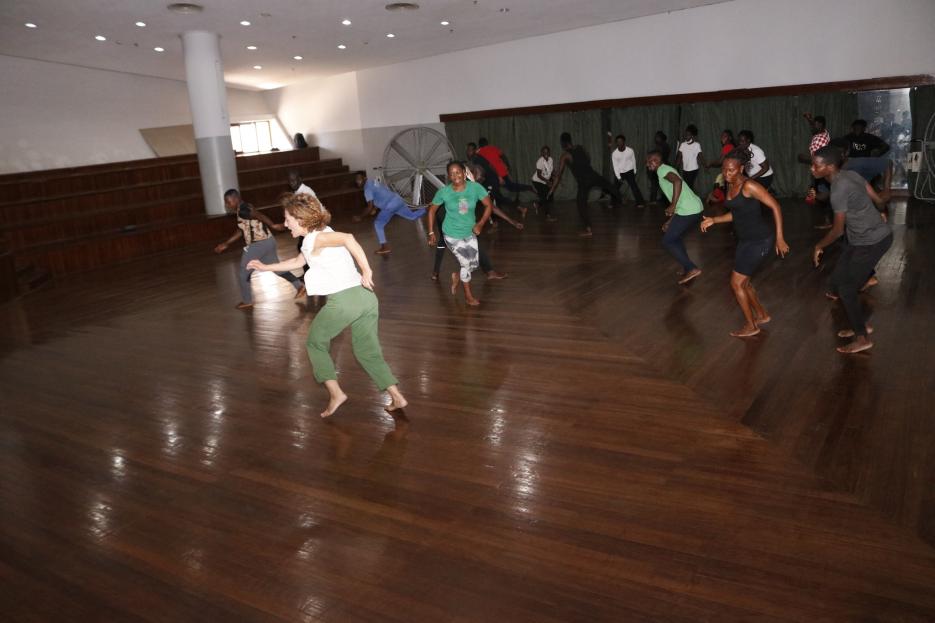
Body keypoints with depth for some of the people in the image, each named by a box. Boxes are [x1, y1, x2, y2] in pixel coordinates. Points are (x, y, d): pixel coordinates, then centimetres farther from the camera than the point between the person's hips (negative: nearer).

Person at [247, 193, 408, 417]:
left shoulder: (315, 239, -6)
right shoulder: (321, 236, 23)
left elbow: (348, 238, -26)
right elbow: (298, 261, 38)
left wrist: (366, 270, -25)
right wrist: (266, 267, 43)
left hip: (343, 300, -8)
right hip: (366, 296, 8)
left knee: (315, 344, 16)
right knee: (368, 352, 17)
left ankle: (335, 393, 10)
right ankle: (397, 397, 8)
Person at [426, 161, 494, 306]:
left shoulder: (475, 187, -15)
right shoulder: (444, 192, -17)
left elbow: (489, 205, -7)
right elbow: (432, 210, -4)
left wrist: (481, 223, -19)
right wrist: (431, 232, -4)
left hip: (470, 233, 3)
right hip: (452, 234, -3)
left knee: (474, 265, 10)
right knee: (466, 264, -1)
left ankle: (456, 277, 43)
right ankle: (468, 296, 23)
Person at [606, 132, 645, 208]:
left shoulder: (630, 150, -15)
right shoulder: (614, 153, -15)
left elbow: (633, 161, 0)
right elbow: (615, 166, -12)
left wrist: (634, 172, 9)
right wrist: (619, 177, -16)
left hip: (629, 172, -2)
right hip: (619, 173, 2)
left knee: (634, 186, -12)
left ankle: (639, 203, -9)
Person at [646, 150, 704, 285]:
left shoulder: (663, 170, -4)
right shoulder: (666, 171, 26)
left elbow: (678, 181, -27)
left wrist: (672, 206, -23)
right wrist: (670, 221, 29)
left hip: (688, 211, -10)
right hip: (695, 208, 10)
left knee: (667, 241, -1)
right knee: (674, 238, 24)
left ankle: (692, 269, -5)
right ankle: (688, 269, 23)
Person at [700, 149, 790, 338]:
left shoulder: (749, 185, -20)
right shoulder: (730, 186, 6)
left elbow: (775, 206, -20)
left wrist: (780, 238, -22)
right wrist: (713, 220, 6)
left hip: (759, 240, -9)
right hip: (746, 240, 9)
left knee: (736, 283, -3)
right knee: (743, 282, 18)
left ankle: (751, 326, 13)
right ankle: (762, 315, 38)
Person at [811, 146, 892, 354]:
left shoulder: (839, 191, -26)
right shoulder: (850, 175, 0)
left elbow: (838, 230, -18)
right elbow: (879, 199, 9)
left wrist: (818, 246, -2)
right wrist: (879, 213, 31)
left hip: (872, 242, -9)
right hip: (863, 239, 9)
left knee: (846, 289, 1)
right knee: (836, 282, 13)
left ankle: (862, 338, 14)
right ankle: (861, 325, 28)